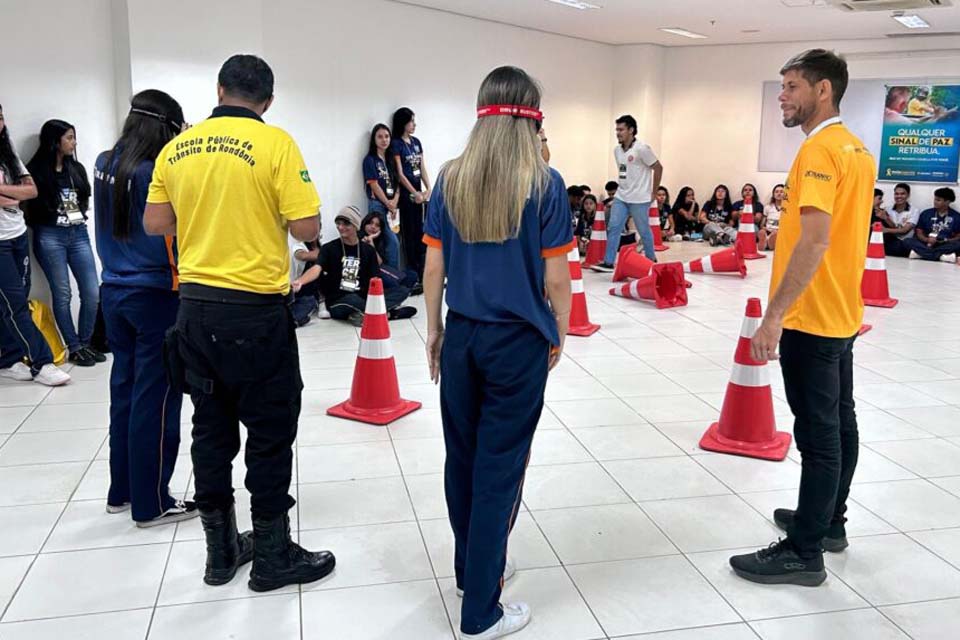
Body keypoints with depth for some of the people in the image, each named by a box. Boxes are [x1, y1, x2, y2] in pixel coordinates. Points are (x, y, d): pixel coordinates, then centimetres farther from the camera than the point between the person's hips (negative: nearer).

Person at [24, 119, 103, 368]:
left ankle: (85, 343, 16)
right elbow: (32, 205, -4)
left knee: (92, 292, 1)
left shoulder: (76, 168, 12)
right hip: (50, 237, -5)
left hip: (79, 234, 5)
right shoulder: (36, 169, -4)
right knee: (62, 294, 0)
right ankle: (74, 348, 9)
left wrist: (79, 215, 3)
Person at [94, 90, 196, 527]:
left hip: (114, 292, 8)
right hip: (155, 297, -8)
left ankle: (122, 491, 27)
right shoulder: (156, 172, -17)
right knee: (154, 399, 1)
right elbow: (170, 239, -18)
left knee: (124, 391, 16)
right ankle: (151, 504, 11)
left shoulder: (104, 165, 6)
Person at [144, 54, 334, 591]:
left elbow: (155, 223, 11)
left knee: (212, 427, 15)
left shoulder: (177, 148, 5)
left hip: (196, 306, 5)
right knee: (270, 433, 6)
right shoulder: (275, 143, -9)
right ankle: (273, 556, 18)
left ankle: (221, 550, 27)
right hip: (256, 309, -5)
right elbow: (307, 228, -14)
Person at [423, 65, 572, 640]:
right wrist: (560, 334, 6)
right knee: (500, 467, 3)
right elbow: (555, 274, -9)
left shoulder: (451, 178, 1)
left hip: (462, 335, 4)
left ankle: (471, 570, 36)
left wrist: (435, 329, 14)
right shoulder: (544, 183, -8)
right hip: (519, 340, -3)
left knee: (463, 458, 17)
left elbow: (434, 265, 3)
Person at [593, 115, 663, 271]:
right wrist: (624, 189, 13)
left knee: (644, 230, 6)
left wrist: (653, 193, -5)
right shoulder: (617, 150, 6)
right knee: (613, 228, 0)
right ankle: (608, 263, 3)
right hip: (620, 197, 6)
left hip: (639, 199, -6)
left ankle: (651, 260, 24)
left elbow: (658, 168, -9)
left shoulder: (641, 149, -15)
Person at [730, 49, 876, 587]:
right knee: (839, 423, 17)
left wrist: (774, 316, -28)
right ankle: (830, 522, 32)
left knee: (817, 434, -3)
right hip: (842, 312, 10)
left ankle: (805, 552, 6)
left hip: (812, 318, -10)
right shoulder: (857, 149, 13)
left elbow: (815, 240, -28)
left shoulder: (820, 149, -18)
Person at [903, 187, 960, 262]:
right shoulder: (926, 214, 10)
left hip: (945, 246, -1)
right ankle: (941, 256, -37)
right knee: (907, 241, -25)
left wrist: (946, 241, -14)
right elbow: (919, 233, 7)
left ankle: (921, 253, -35)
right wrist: (927, 239, -14)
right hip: (927, 244, 1)